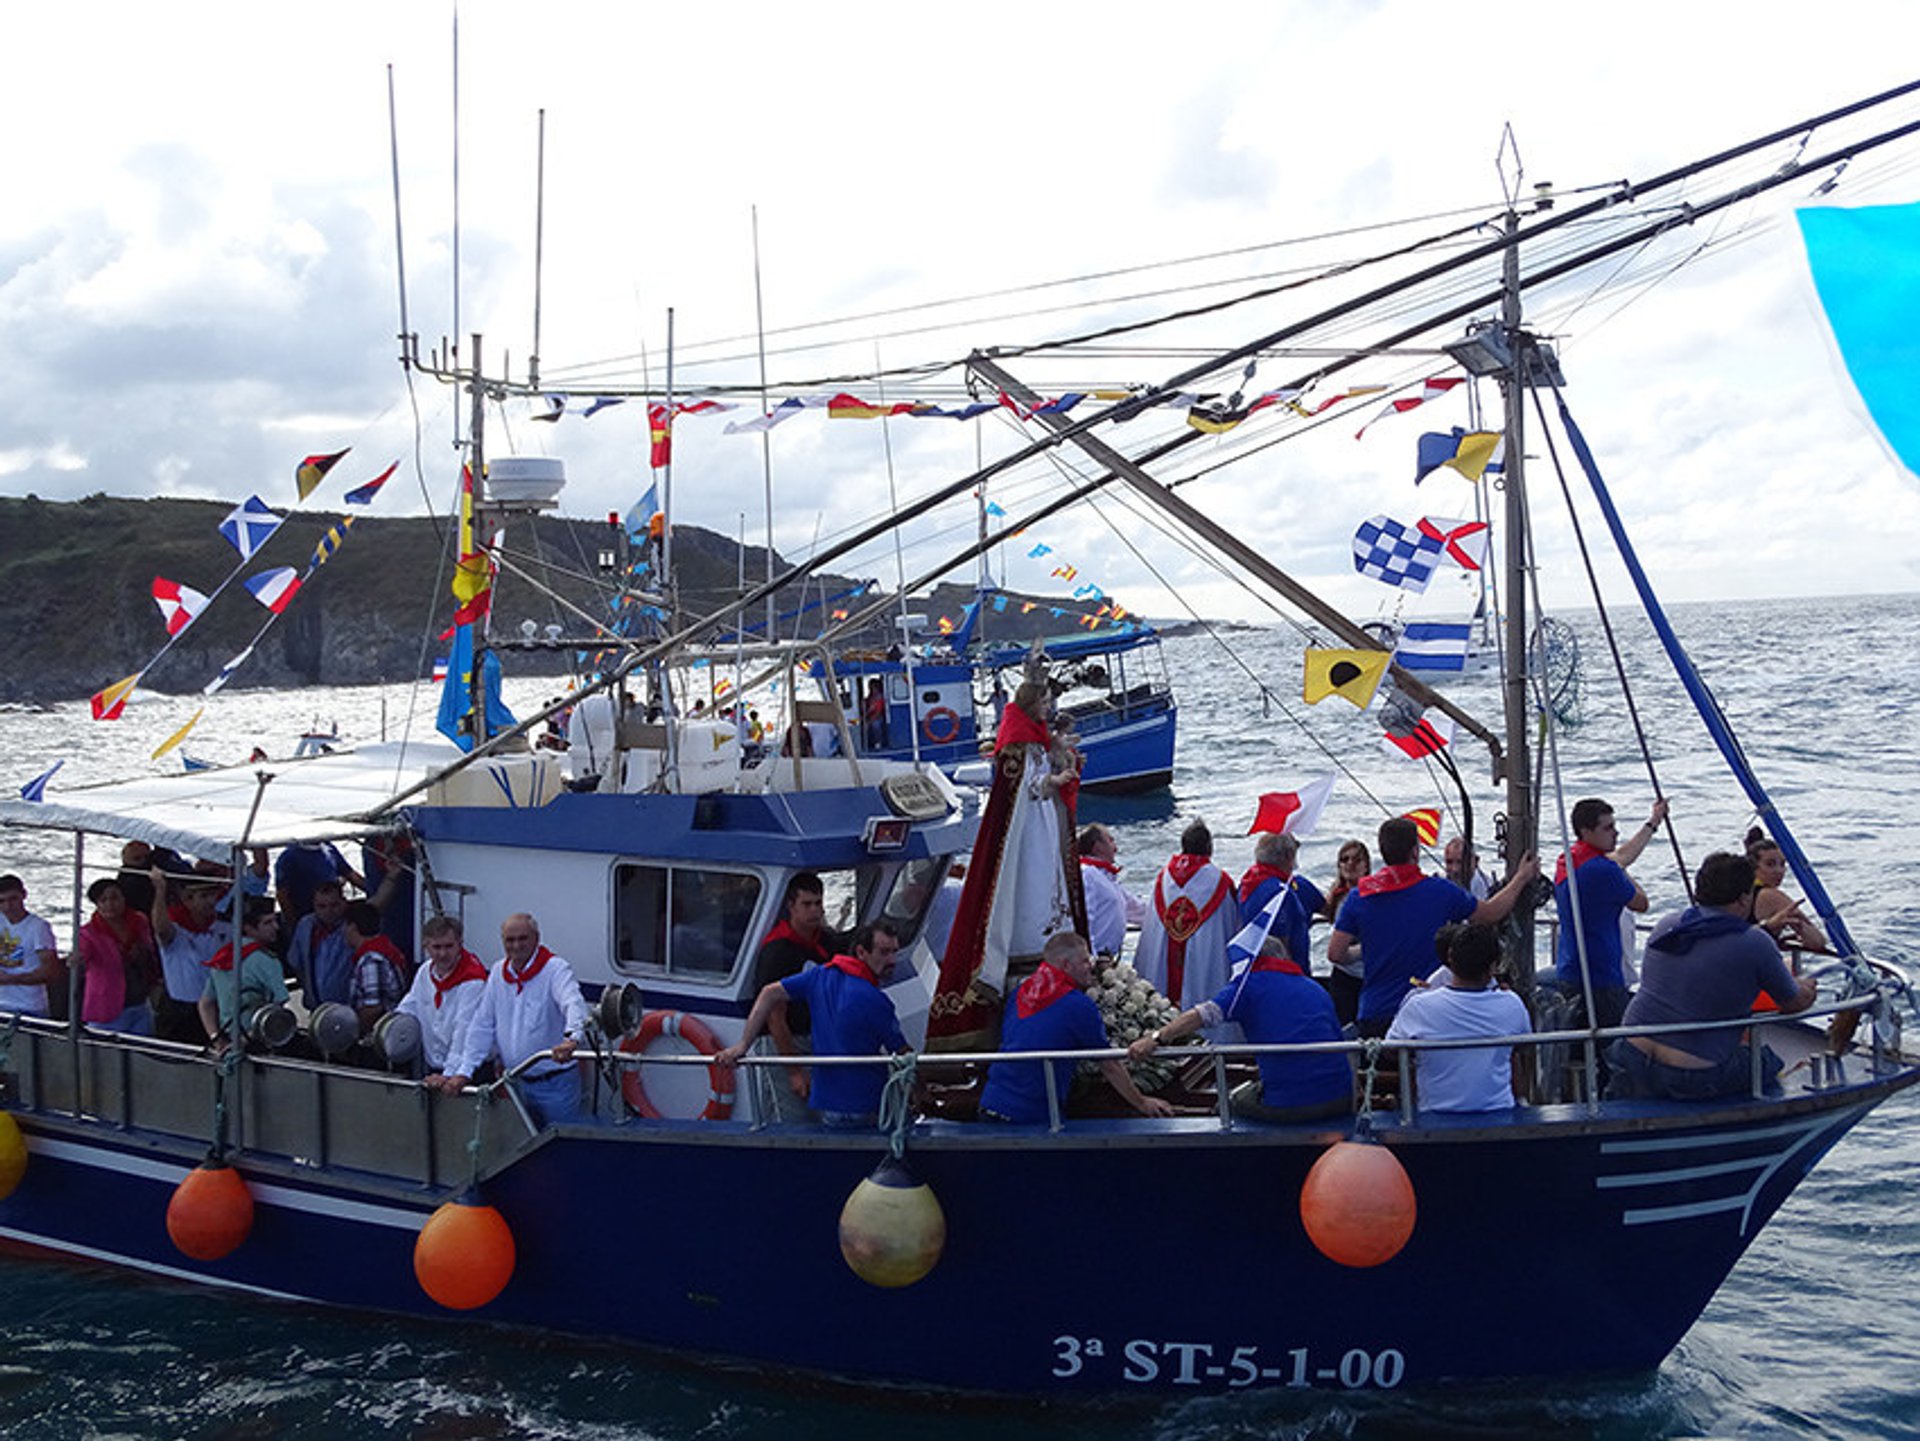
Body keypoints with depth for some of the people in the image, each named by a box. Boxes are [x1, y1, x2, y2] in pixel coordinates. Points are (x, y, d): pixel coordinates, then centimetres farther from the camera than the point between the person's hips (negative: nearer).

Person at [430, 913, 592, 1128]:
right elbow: (481, 1027, 11)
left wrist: (571, 1039, -51)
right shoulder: (498, 971, 9)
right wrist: (463, 1073, 3)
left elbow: (574, 1004, -30)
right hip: (519, 1083, 6)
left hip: (556, 1083, -6)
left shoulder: (555, 968, -10)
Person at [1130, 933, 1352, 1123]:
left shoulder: (1249, 983, 3)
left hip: (1285, 1106, -5)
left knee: (1230, 1104, 23)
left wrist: (1157, 1038, -21)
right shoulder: (1318, 990, 18)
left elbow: (1208, 1013, -14)